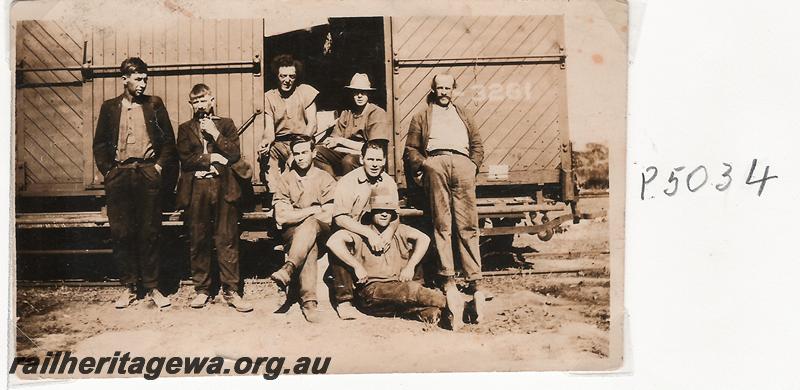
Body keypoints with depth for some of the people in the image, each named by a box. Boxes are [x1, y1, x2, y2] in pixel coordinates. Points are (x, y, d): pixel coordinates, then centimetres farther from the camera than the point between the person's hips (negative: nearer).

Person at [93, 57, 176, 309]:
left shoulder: (154, 104, 10)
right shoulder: (109, 107, 12)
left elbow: (169, 139, 9)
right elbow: (99, 143, 12)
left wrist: (160, 165, -1)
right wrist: (107, 170, 1)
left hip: (147, 173, -1)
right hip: (119, 175, 1)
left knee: (150, 232, 0)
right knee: (121, 233, 1)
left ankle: (151, 287, 8)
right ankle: (129, 287, 11)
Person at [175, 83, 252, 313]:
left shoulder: (226, 124, 15)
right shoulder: (185, 128, 16)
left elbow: (234, 154, 1)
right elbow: (185, 158, 1)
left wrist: (214, 133, -5)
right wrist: (212, 159, -5)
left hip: (223, 189, -1)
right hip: (196, 190, 1)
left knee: (227, 240, -3)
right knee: (198, 242, 2)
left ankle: (230, 291, 2)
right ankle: (201, 289, 12)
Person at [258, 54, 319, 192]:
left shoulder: (306, 91, 5)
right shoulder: (269, 97, 8)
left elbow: (312, 123, -2)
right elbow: (269, 130, 0)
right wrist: (266, 141, -24)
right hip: (279, 143, 1)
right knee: (266, 152, -23)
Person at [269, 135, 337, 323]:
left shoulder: (326, 180, 5)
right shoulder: (284, 180, 7)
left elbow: (328, 217, -6)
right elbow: (281, 217, -6)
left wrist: (297, 214, -6)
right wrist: (313, 210, -9)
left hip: (320, 232, -1)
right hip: (291, 234, 1)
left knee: (310, 224, -37)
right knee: (310, 247, -36)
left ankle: (288, 268, -52)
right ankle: (308, 300, -48)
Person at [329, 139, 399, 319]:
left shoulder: (389, 182, 3)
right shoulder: (348, 182, -13)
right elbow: (340, 218, -22)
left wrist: (390, 230, -24)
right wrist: (368, 233, -33)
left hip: (378, 232, 4)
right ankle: (343, 299, -28)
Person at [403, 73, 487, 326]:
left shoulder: (462, 114, 34)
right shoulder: (422, 116, 26)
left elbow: (477, 143, 26)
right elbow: (410, 149, 16)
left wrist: (474, 165, 9)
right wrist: (422, 166, 0)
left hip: (462, 163, 1)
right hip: (434, 162, -1)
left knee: (468, 226, -10)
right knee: (441, 224, -10)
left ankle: (475, 282, -17)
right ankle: (448, 281, -14)